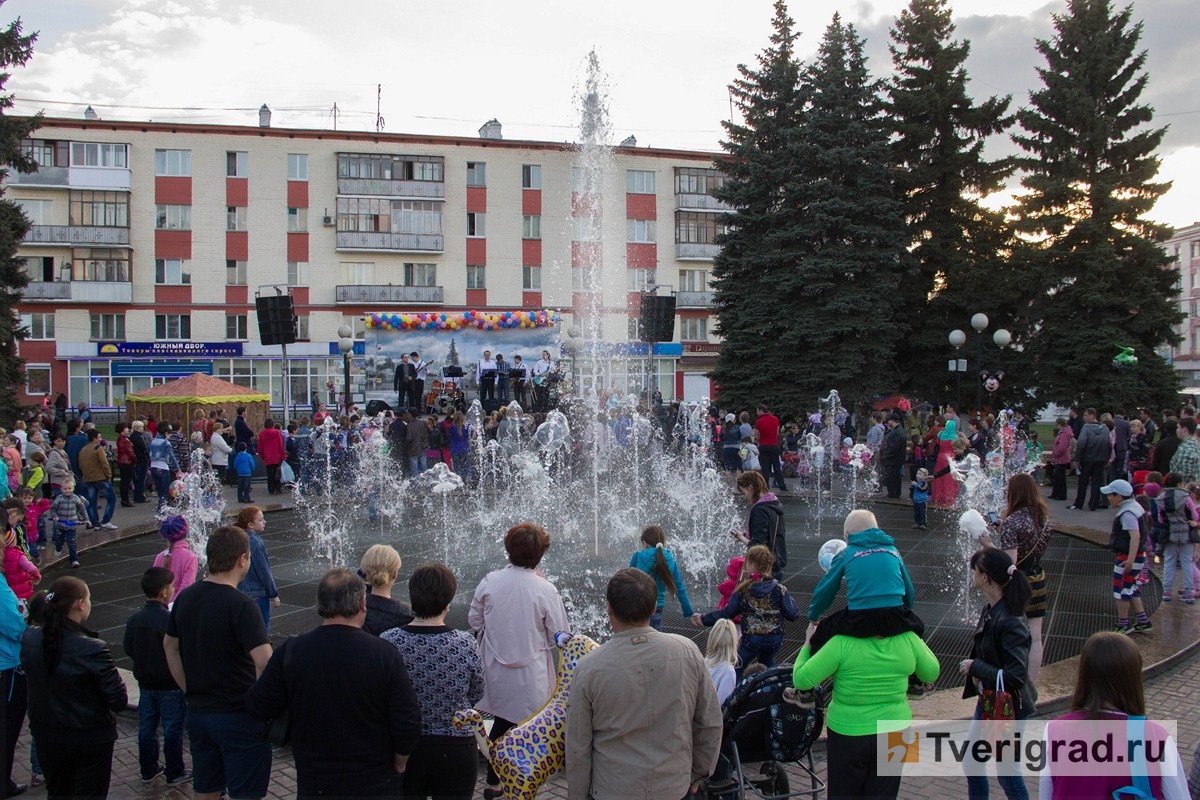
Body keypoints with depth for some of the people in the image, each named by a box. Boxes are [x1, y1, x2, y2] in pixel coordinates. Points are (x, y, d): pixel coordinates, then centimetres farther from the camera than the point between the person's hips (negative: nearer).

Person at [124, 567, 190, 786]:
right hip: (170, 685, -6)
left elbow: (129, 650, 5)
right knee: (172, 729, 7)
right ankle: (174, 773, 16)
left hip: (145, 683, 6)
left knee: (146, 727, 17)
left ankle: (148, 770, 29)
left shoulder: (134, 620, -5)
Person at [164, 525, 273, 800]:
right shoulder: (241, 606, -21)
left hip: (197, 713, 7)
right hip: (239, 716, -7)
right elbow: (264, 662, -29)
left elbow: (169, 646, 14)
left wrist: (190, 690, 16)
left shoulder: (185, 597, 2)